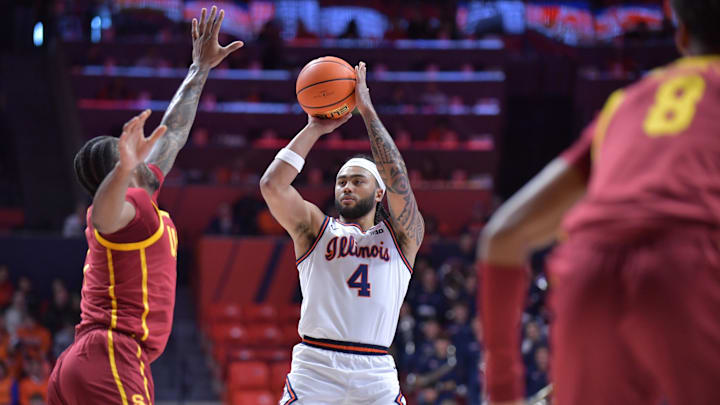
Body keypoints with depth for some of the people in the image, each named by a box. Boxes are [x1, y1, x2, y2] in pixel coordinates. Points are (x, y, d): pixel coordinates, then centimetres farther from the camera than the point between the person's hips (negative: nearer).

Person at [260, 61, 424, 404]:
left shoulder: (402, 235, 13)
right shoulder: (315, 229, 14)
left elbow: (397, 179, -4)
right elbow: (272, 185, 0)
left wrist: (367, 110, -2)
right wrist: (314, 129, 3)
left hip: (375, 375, 0)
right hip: (315, 367, 0)